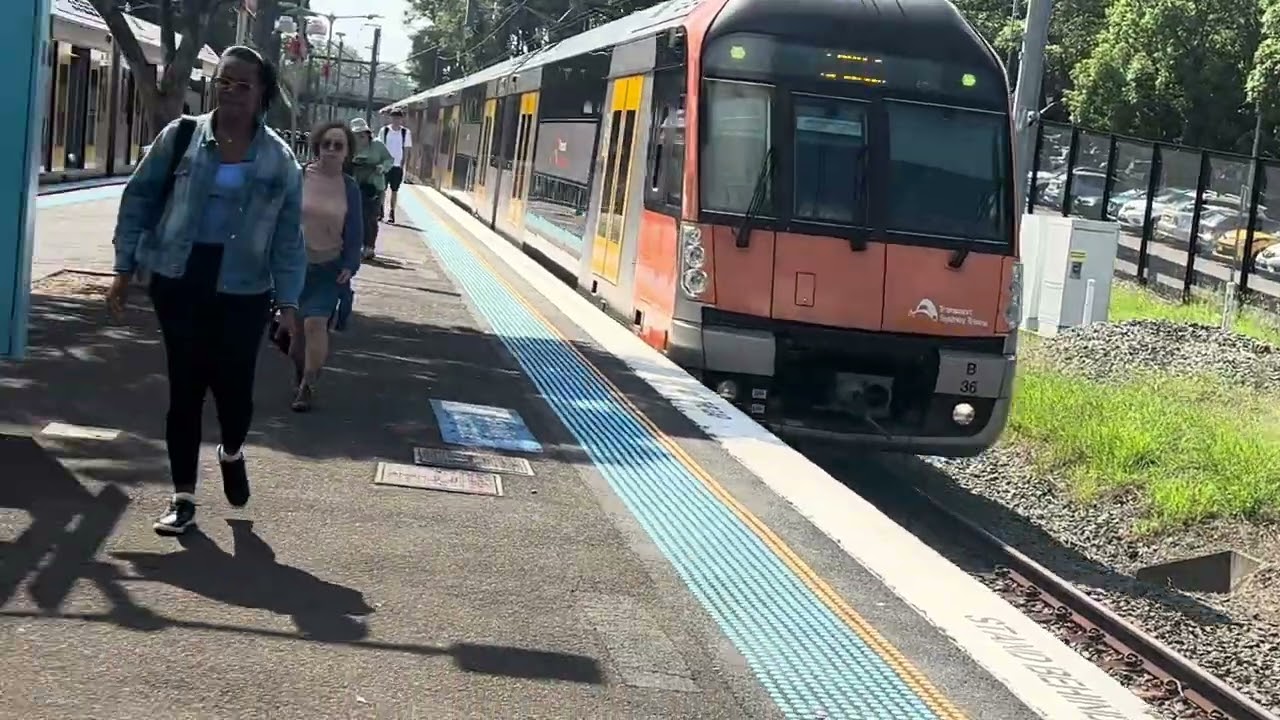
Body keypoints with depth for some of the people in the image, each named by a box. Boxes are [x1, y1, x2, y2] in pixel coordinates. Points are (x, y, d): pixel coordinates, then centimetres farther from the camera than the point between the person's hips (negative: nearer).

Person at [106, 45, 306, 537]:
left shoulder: (279, 159, 0)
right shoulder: (180, 136, -1)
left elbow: (288, 236, 2)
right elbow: (139, 199, 5)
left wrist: (288, 302, -3)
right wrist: (125, 267, 1)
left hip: (243, 291, 0)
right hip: (180, 281, 0)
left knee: (233, 385, -3)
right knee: (185, 387, 3)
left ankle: (232, 453, 32)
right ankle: (183, 496, 15)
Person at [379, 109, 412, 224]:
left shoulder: (406, 132, -1)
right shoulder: (384, 130, 1)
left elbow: (406, 150, 2)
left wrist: (402, 165, -2)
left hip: (397, 165, -1)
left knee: (394, 190, 3)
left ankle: (392, 214, 8)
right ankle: (380, 211, 12)